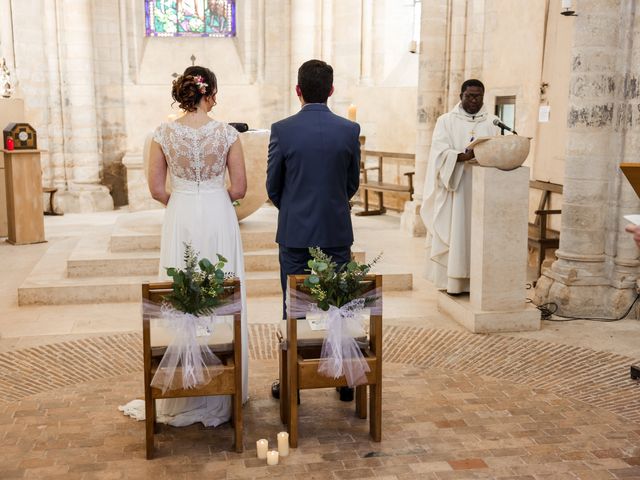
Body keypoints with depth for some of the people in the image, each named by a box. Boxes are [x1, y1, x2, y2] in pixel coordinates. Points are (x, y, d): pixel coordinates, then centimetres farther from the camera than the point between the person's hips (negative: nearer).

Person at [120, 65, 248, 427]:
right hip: (219, 220, -1)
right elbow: (239, 189, -3)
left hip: (180, 222, 1)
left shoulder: (164, 133, -3)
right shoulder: (227, 133, -6)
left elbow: (157, 189, -1)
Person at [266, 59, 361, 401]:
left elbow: (272, 186, 0)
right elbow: (352, 183, 6)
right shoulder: (349, 130, -4)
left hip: (295, 232, -1)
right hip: (337, 232, 1)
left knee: (294, 308, 8)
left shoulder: (282, 130, -8)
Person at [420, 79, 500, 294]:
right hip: (453, 187, -2)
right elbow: (441, 152, -7)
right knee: (452, 233, -3)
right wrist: (464, 156, -25)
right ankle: (451, 280, 2)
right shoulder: (446, 121, 6)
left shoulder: (493, 123, 12)